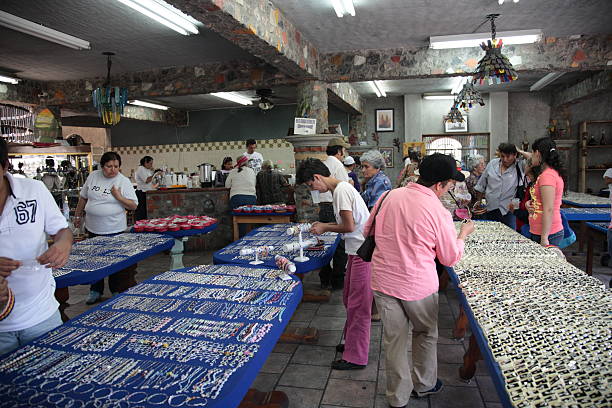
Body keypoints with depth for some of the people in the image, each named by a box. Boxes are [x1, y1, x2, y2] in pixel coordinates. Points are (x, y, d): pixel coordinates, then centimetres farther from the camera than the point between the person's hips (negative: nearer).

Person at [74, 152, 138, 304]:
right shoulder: (93, 176, 1)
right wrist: (78, 216, 18)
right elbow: (83, 197, 14)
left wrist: (119, 197, -21)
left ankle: (116, 291, 21)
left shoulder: (124, 181, -8)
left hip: (115, 229, -3)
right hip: (93, 229, 4)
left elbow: (133, 206, -8)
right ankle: (95, 291, 29)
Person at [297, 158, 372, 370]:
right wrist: (325, 225, 10)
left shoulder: (341, 190, -18)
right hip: (358, 250, 10)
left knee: (358, 305, -1)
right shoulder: (341, 188, 12)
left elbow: (349, 226, -20)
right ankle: (352, 342, 36)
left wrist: (325, 228, -6)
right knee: (350, 300, 20)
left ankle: (356, 357, 10)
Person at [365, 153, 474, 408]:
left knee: (394, 340, 14)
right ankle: (424, 384, 42)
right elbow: (450, 258, -3)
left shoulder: (389, 196, -5)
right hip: (418, 285, -3)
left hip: (383, 281, 3)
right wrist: (463, 234, 14)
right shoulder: (439, 213, -16)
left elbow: (368, 231, 9)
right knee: (426, 334, 23)